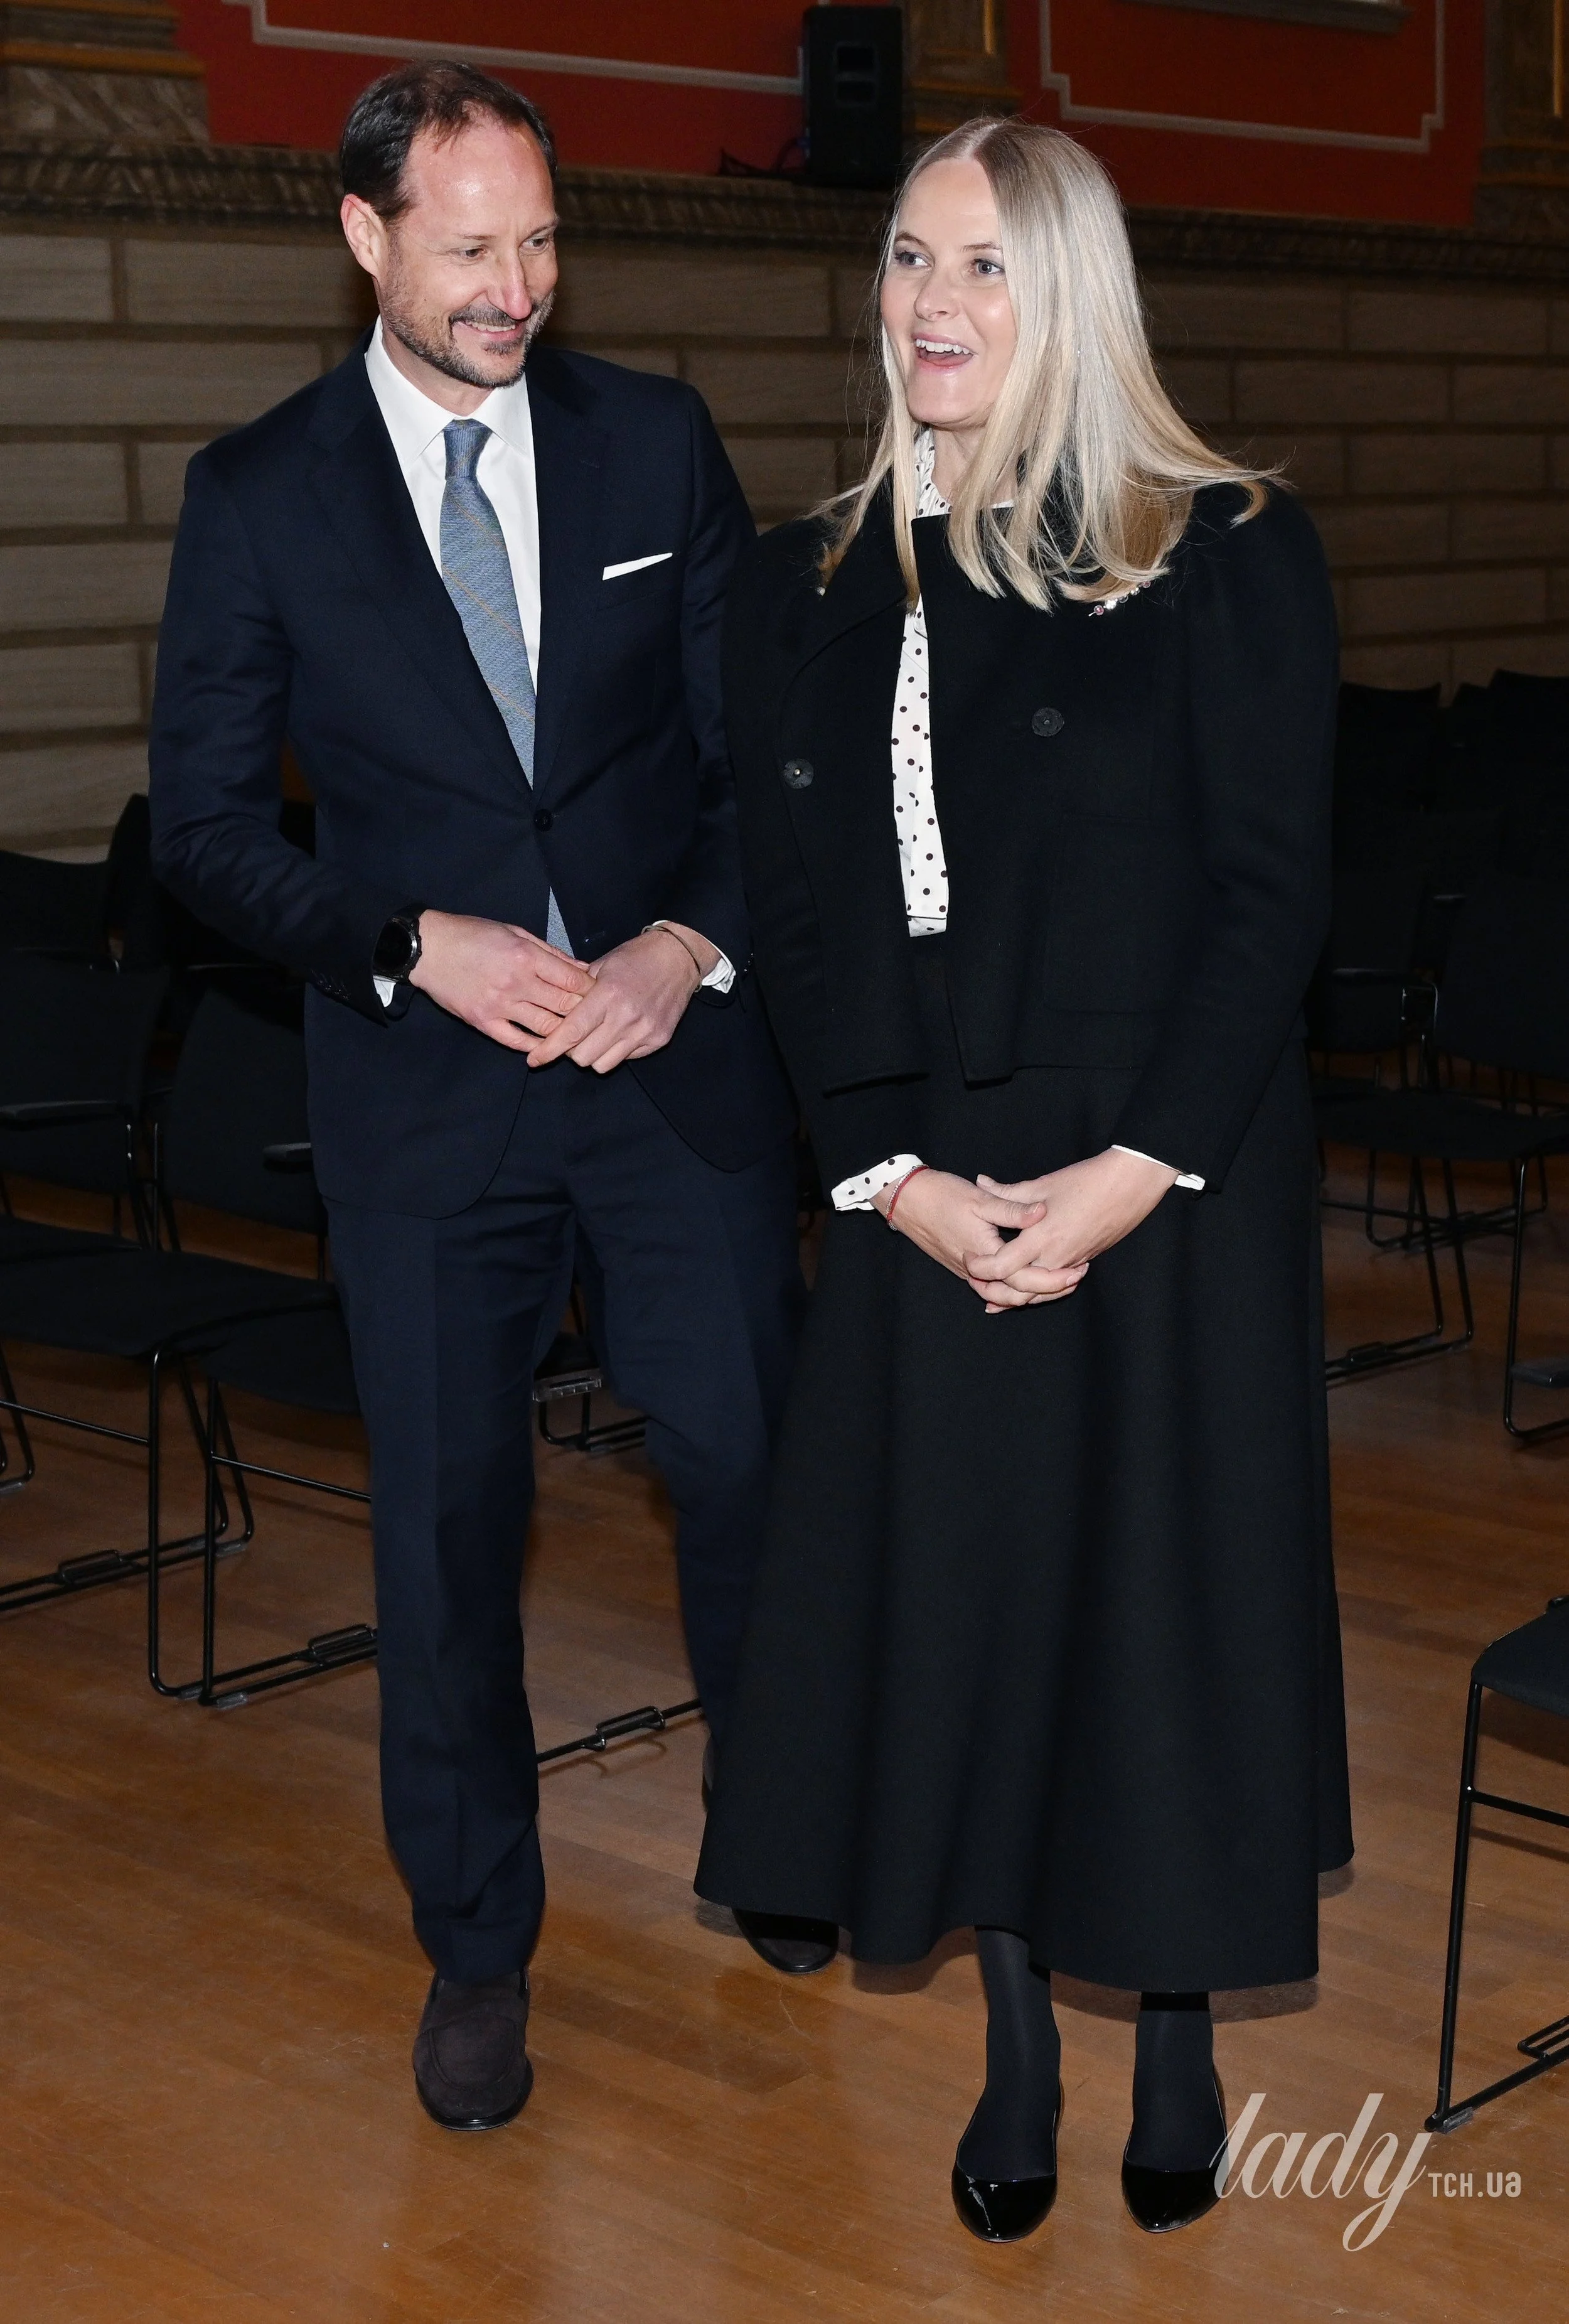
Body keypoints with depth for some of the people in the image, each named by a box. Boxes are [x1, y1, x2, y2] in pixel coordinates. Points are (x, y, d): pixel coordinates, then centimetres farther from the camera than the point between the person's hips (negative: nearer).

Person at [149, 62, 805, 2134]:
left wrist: (695, 942, -12)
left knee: (750, 1461, 7)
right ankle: (475, 1947, 25)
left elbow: (761, 741, 4)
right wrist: (420, 945, -14)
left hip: (682, 1046, 1)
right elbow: (207, 823, -1)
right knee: (447, 1521, 7)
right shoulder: (258, 495, -1)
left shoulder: (658, 444, 3)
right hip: (424, 1090, -1)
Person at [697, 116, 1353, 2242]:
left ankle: (1178, 2044, 26)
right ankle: (1018, 2053, 24)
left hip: (1173, 1178, -3)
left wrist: (1133, 1172, -15)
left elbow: (1274, 894, -7)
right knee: (955, 1600, 7)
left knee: (1166, 1590, 5)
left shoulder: (1230, 554, -4)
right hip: (927, 1196, 3)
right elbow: (794, 911, 3)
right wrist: (895, 1173, -8)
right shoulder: (810, 586, 7)